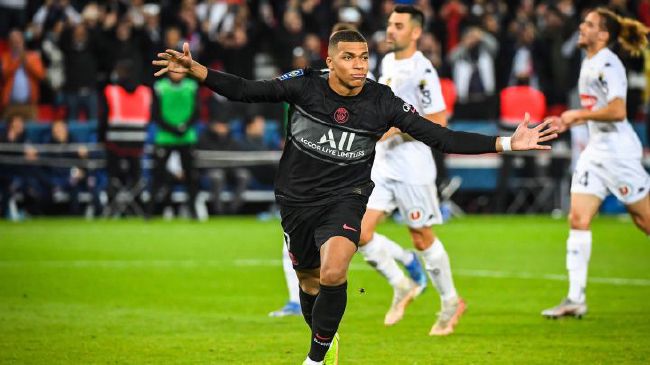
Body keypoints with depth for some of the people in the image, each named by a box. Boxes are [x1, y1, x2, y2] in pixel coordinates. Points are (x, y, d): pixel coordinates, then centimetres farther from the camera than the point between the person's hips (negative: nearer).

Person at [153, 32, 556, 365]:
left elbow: (440, 137, -11)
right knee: (309, 281, 15)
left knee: (333, 273, -27)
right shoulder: (303, 85, -14)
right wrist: (194, 69, -26)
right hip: (297, 198, 2)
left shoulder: (383, 102, -13)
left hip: (344, 198, -2)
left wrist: (506, 143, -17)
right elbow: (245, 91, -11)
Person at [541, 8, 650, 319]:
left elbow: (617, 111, -26)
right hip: (596, 150, 9)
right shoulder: (589, 63, 13)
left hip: (619, 150, -9)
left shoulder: (607, 65, -15)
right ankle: (576, 299, -4)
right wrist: (568, 123, 13)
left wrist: (578, 115, -16)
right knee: (578, 219, -2)